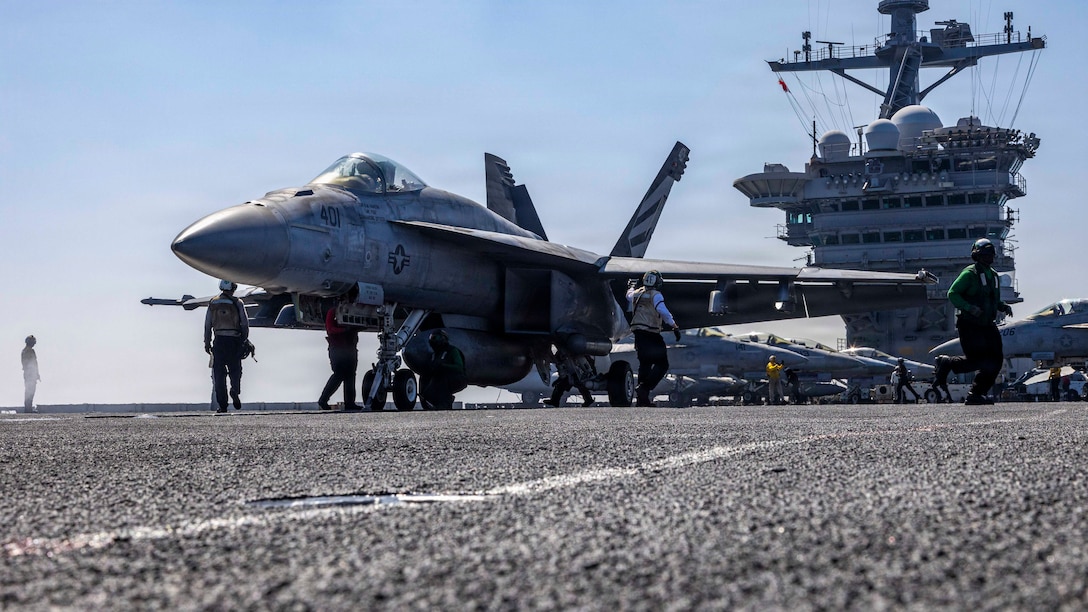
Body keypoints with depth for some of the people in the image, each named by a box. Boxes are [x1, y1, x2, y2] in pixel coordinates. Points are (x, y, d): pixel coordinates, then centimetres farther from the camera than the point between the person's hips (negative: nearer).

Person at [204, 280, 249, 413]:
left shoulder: (213, 303, 6)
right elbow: (245, 324, -1)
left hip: (219, 342, 1)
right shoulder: (237, 303, -1)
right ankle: (235, 391, -13)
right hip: (234, 341, -1)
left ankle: (222, 405, -1)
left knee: (219, 373, 3)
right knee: (235, 369, 13)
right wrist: (245, 341, 9)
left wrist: (207, 343, 12)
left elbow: (207, 325, 7)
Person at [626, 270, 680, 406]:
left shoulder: (637, 293, 13)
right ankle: (644, 388, -20)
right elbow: (663, 311, -24)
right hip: (651, 334, -7)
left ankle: (641, 399, 13)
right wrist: (674, 326, -20)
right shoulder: (655, 295, -9)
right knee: (662, 364, -2)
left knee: (645, 364, 16)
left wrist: (631, 288, 60)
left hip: (638, 334, 7)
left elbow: (629, 295, 38)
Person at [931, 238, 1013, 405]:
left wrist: (1004, 306, 8)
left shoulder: (993, 275, 18)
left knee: (995, 361, -1)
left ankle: (976, 394, 7)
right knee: (976, 360, -15)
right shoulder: (969, 274, -8)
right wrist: (969, 308, -23)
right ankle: (946, 364, 9)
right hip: (970, 326, -8)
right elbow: (952, 294, -12)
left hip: (987, 325, 8)